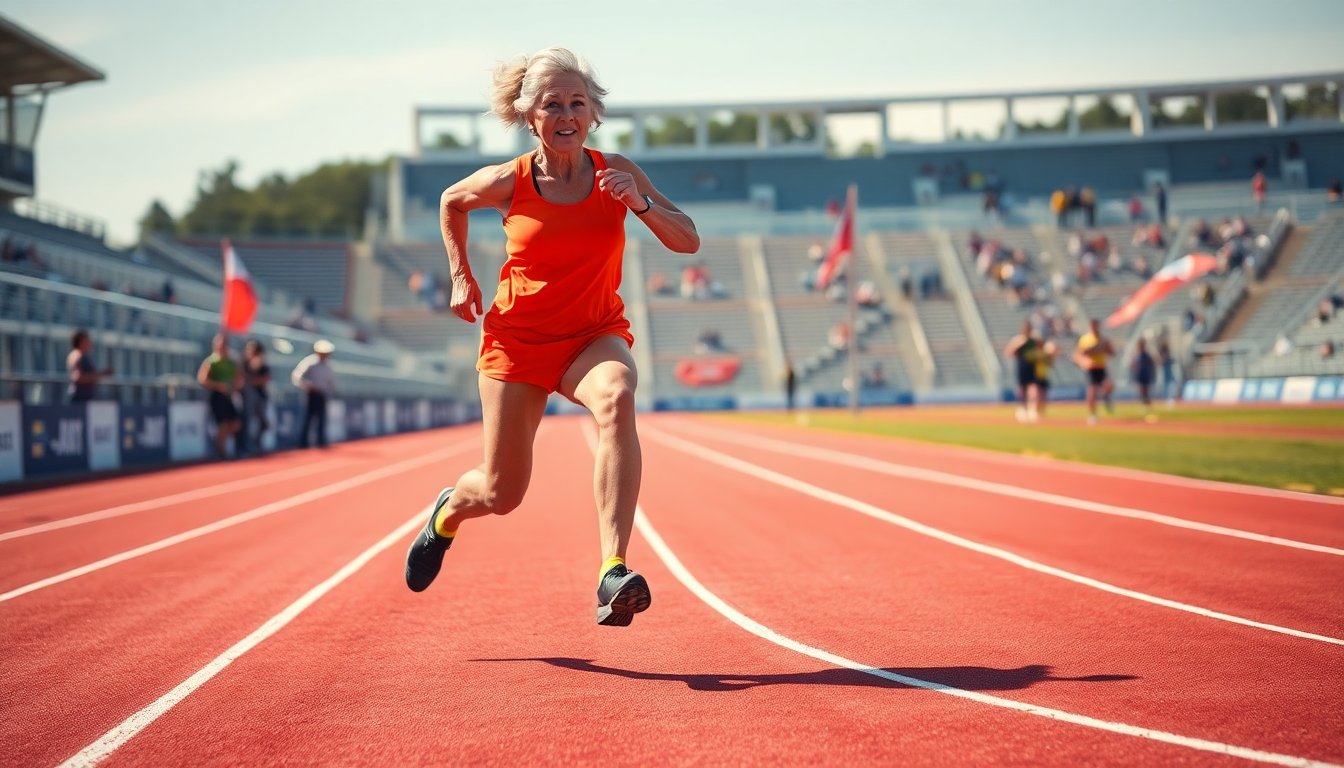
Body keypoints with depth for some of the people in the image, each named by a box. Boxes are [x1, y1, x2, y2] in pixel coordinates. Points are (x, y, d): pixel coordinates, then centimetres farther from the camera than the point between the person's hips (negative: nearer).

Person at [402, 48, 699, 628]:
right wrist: (461, 277, 8)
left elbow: (688, 241, -9)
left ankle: (613, 574, -43)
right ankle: (448, 512, 44)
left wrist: (639, 202, -26)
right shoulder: (508, 182, -11)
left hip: (595, 334, 0)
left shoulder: (616, 172, -9)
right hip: (516, 336, 0)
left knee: (617, 399, -37)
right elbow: (450, 201, 11)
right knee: (503, 494, 3)